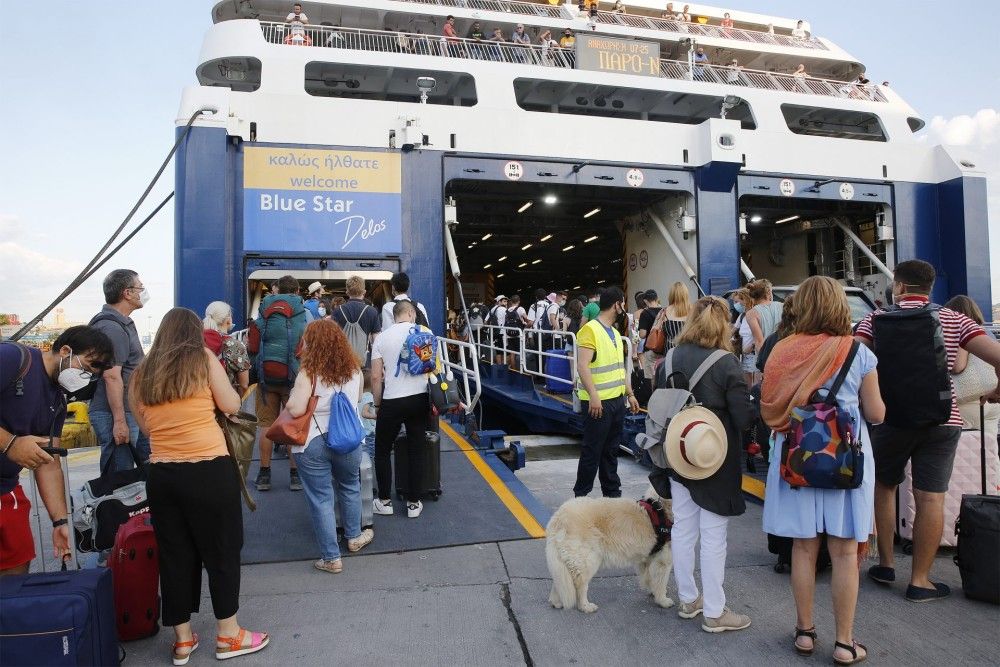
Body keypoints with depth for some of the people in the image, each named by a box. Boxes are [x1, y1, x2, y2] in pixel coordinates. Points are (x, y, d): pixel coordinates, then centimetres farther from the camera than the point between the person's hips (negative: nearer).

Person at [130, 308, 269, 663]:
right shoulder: (203, 358, -3)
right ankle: (228, 635, 21)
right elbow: (231, 406, 0)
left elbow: (146, 425, 15)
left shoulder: (142, 373, 9)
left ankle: (182, 639, 27)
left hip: (162, 474, 4)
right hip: (209, 471, -4)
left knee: (174, 555, 15)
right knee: (222, 551, 10)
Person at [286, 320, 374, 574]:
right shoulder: (353, 368, 1)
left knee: (321, 498, 6)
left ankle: (331, 558, 14)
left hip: (312, 443, -4)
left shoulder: (309, 372, -15)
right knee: (350, 487, 25)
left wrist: (290, 398, 0)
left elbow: (295, 410, -20)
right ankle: (354, 537, 41)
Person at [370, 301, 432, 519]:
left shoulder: (382, 337, 1)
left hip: (392, 401, -2)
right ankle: (413, 503, 17)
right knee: (416, 451, 11)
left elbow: (376, 376, -1)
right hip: (420, 397, 2)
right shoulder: (425, 332, 2)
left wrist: (377, 404, 11)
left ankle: (385, 501, 22)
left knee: (382, 451, 15)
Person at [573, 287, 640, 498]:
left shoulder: (614, 333, 15)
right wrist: (593, 396, -26)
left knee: (611, 450, 16)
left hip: (617, 400, 8)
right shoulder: (590, 330, -13)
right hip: (599, 402, -8)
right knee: (592, 451, 0)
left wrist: (630, 394, 19)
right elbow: (582, 366, -21)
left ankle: (612, 493, 26)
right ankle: (581, 495, 11)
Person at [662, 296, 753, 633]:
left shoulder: (671, 358, -1)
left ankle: (688, 599, 29)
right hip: (716, 459, -5)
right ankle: (715, 613, 15)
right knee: (713, 536, 4)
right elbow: (743, 418, -15)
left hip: (678, 456, 5)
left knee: (683, 528, 14)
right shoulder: (726, 362, -16)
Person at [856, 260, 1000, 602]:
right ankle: (920, 580, 11)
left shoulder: (878, 319, 1)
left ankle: (886, 562, 25)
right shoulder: (953, 320, 6)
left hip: (891, 417, -1)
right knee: (930, 499, 4)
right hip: (941, 420, 1)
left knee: (883, 486, 18)